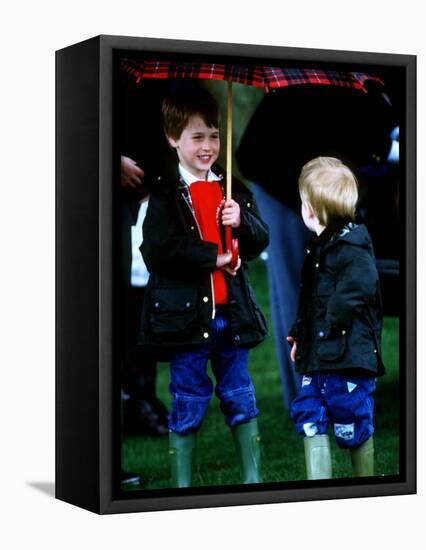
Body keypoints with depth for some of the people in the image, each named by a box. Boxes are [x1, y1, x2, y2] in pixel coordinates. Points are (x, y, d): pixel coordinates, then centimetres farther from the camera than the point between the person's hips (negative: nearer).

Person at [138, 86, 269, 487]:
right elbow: (158, 249, -18)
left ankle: (251, 478, 22)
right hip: (186, 314, -4)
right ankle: (181, 482, 14)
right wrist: (213, 256, -15)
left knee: (239, 396, 12)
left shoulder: (232, 190, 10)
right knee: (188, 402, 4)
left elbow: (260, 241, 10)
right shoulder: (165, 194, -6)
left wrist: (242, 221, -11)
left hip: (231, 311, 5)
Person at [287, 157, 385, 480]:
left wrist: (334, 321, -24)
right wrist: (300, 335, 19)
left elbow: (360, 285, -31)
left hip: (347, 356, -10)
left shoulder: (351, 244, -15)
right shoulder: (320, 247, 15)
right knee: (310, 416, 7)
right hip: (318, 357, 10)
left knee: (353, 427, 1)